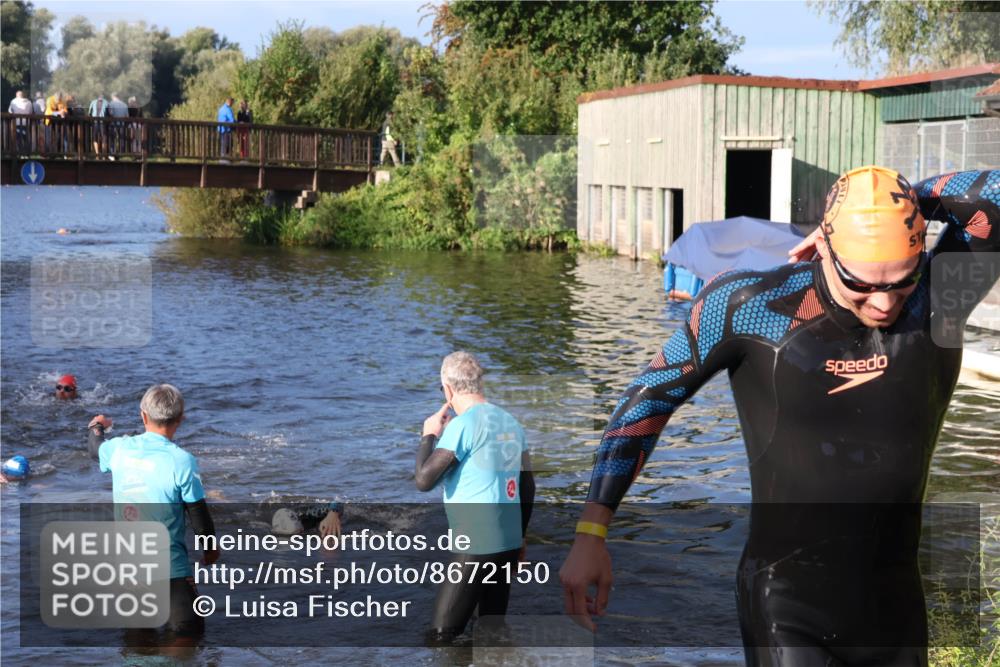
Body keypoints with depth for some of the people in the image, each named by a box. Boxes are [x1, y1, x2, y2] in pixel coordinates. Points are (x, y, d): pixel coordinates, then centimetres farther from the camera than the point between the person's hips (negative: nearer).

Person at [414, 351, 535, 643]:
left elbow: (424, 480, -14)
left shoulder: (462, 425, -13)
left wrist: (429, 436, 1)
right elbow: (528, 486, 15)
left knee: (441, 635, -3)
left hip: (476, 547, -8)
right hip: (510, 544, 8)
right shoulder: (510, 422, 10)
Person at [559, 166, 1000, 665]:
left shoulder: (937, 298, -9)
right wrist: (590, 532, -6)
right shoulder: (749, 305, -14)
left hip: (898, 610, 3)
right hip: (787, 611, -3)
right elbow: (649, 399, -3)